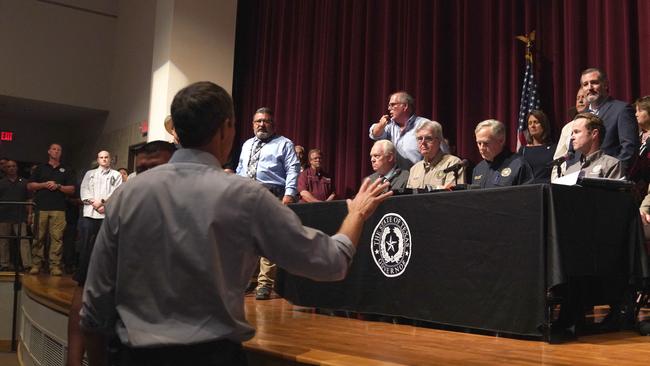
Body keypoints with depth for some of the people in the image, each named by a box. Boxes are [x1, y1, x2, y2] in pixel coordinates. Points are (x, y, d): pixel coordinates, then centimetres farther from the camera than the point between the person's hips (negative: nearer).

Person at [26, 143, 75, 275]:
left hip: (58, 209, 0)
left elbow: (72, 190, 11)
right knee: (39, 237, -3)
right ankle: (36, 265, 2)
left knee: (57, 237, -8)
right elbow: (30, 186, 11)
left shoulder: (65, 170, 18)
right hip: (41, 207, 0)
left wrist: (58, 186, -5)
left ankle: (55, 266, -7)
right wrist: (44, 184, -5)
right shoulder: (40, 168, 17)